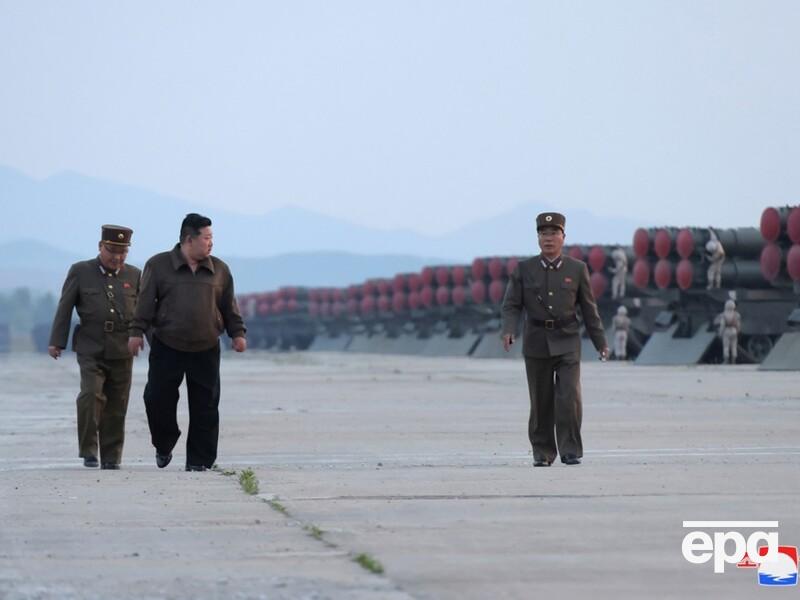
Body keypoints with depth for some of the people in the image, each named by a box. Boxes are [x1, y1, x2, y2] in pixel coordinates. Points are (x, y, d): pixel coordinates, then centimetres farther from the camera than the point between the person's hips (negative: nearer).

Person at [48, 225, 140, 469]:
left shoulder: (134, 275, 10)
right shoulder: (80, 272, 4)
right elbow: (65, 308, 3)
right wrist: (57, 342, -2)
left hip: (122, 351, 2)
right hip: (91, 349, -2)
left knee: (116, 406, 3)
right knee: (91, 395, -19)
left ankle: (111, 458, 12)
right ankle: (88, 450, -9)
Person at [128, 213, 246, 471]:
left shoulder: (219, 270, 10)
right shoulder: (158, 265, 2)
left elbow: (229, 306, 14)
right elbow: (145, 302, -2)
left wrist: (237, 333, 5)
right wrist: (137, 331, -9)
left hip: (206, 351, 2)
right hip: (166, 348, -2)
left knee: (205, 407, 0)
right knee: (157, 399, -4)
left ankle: (199, 462, 7)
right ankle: (163, 447, 21)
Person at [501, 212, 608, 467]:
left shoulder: (577, 269, 4)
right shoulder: (523, 269, 3)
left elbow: (589, 308, 8)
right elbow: (512, 305, 2)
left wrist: (601, 342, 8)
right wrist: (509, 330, -17)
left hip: (567, 342, -1)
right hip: (536, 343, 1)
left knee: (569, 397, -12)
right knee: (541, 402, 5)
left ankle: (570, 450, -4)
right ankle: (542, 453, 16)